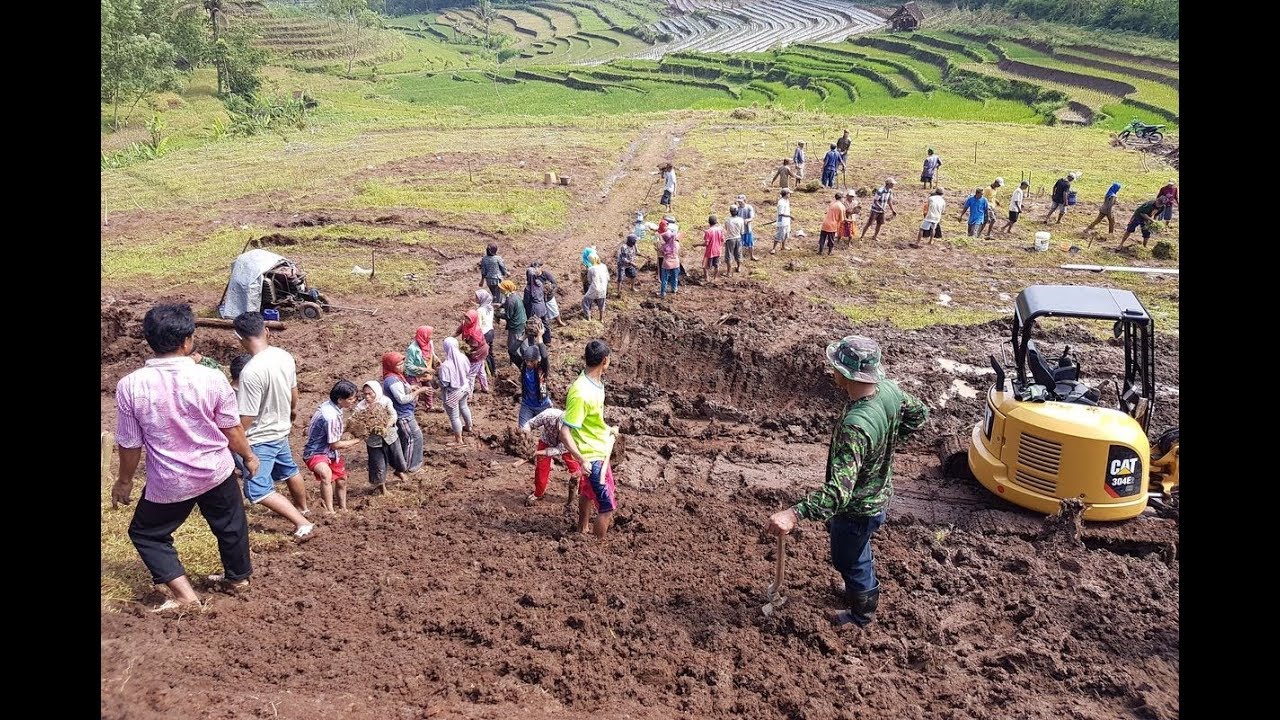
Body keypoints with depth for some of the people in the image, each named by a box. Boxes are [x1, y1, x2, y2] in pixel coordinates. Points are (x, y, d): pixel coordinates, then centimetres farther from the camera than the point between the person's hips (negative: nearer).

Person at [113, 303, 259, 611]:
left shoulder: (130, 386, -17)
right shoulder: (212, 379, -17)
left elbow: (129, 445, -7)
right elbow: (232, 430, -6)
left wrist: (124, 481, 11)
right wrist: (248, 456, 14)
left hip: (169, 482, -1)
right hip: (217, 472, 1)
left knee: (146, 533, 22)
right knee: (230, 524, 25)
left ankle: (184, 594, 14)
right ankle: (238, 576, 45)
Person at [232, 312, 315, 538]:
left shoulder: (251, 372, -31)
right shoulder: (285, 357, -8)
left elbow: (246, 418, -26)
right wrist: (293, 409, 31)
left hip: (260, 438, -8)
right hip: (281, 429, 8)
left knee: (258, 491, -4)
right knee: (289, 470, 29)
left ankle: (302, 524, -7)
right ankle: (302, 508, 50)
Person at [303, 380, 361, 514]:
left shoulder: (331, 405, -6)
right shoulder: (331, 416, -32)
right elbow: (334, 444, -21)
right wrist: (356, 440, -10)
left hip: (330, 452, 10)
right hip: (316, 452, -10)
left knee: (342, 480, 24)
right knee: (326, 474, -39)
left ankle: (343, 508, 46)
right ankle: (330, 512, -37)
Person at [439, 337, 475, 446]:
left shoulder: (445, 365, -34)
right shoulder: (463, 357, -16)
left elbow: (444, 384, -27)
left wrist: (437, 383, -5)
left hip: (453, 393, -6)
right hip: (464, 388, 6)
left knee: (454, 416, 13)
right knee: (463, 407, 34)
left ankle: (458, 440, 28)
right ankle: (468, 426, 57)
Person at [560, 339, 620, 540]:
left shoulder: (597, 382, -3)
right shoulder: (581, 393, -31)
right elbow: (564, 433, -29)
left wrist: (607, 429, 20)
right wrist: (581, 460, -30)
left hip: (599, 450, 10)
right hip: (592, 456, -10)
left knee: (588, 492, 28)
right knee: (607, 506, -1)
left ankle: (583, 529, 49)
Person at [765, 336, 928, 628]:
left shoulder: (854, 426, -43)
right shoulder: (889, 389, -18)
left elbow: (839, 490, -47)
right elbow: (919, 414, 4)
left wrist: (794, 513, -54)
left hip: (859, 508, -8)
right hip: (878, 492, 8)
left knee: (847, 559, 21)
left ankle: (862, 613, 48)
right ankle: (866, 587, 60)